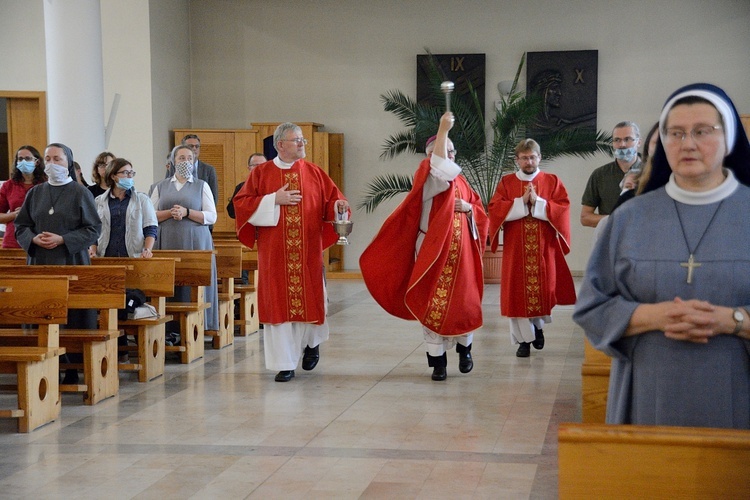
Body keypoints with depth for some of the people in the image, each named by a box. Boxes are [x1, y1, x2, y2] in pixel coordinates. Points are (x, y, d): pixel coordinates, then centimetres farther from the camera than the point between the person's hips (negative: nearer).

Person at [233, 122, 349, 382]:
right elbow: (241, 203, -1)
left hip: (308, 252, 1)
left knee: (309, 299, 5)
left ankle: (312, 341, 36)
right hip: (275, 253, -1)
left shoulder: (314, 172, 7)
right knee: (278, 303, -1)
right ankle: (285, 364, 5)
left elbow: (332, 198, 7)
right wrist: (274, 200, -11)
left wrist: (338, 206, -16)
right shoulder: (261, 173, 3)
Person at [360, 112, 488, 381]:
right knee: (432, 303, -2)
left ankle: (465, 347, 29)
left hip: (460, 251, 5)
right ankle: (438, 360, 4)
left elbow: (479, 210, 18)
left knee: (464, 301, 7)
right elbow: (438, 167, -27)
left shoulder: (460, 181, 13)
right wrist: (443, 130, -26)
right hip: (433, 250, -5)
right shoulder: (426, 178, -4)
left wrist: (468, 207, -5)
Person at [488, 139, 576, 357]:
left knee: (543, 288, 4)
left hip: (544, 249, 0)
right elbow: (494, 209, -6)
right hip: (516, 249, 0)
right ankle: (524, 338, 6)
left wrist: (537, 202, -16)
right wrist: (521, 202, -15)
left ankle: (538, 324, 32)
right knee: (518, 292, -3)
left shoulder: (553, 181, 6)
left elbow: (563, 209, -6)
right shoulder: (506, 183, 7)